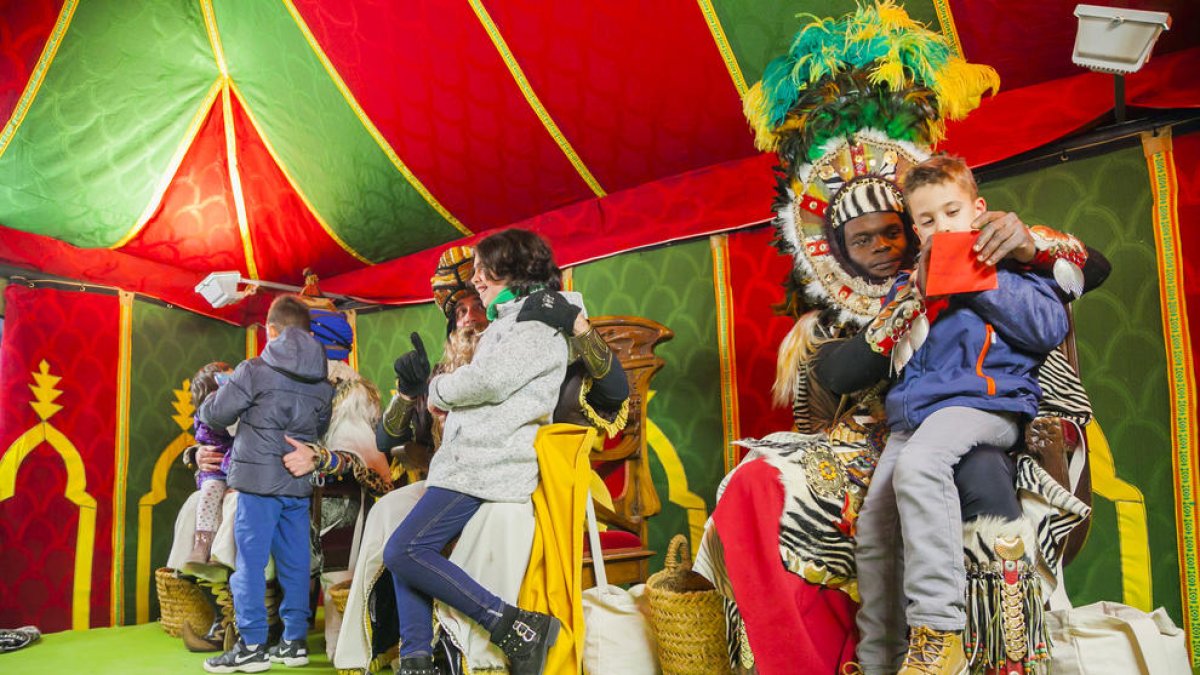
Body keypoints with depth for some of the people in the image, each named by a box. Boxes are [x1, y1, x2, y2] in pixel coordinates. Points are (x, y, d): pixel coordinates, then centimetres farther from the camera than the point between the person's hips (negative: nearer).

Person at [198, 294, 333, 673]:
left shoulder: (255, 370, -8)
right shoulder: (321, 381, 7)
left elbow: (217, 414, -3)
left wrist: (206, 406, 18)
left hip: (259, 479, -5)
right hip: (299, 483, 5)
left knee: (250, 561, 1)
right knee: (294, 561, 10)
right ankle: (294, 641, 16)